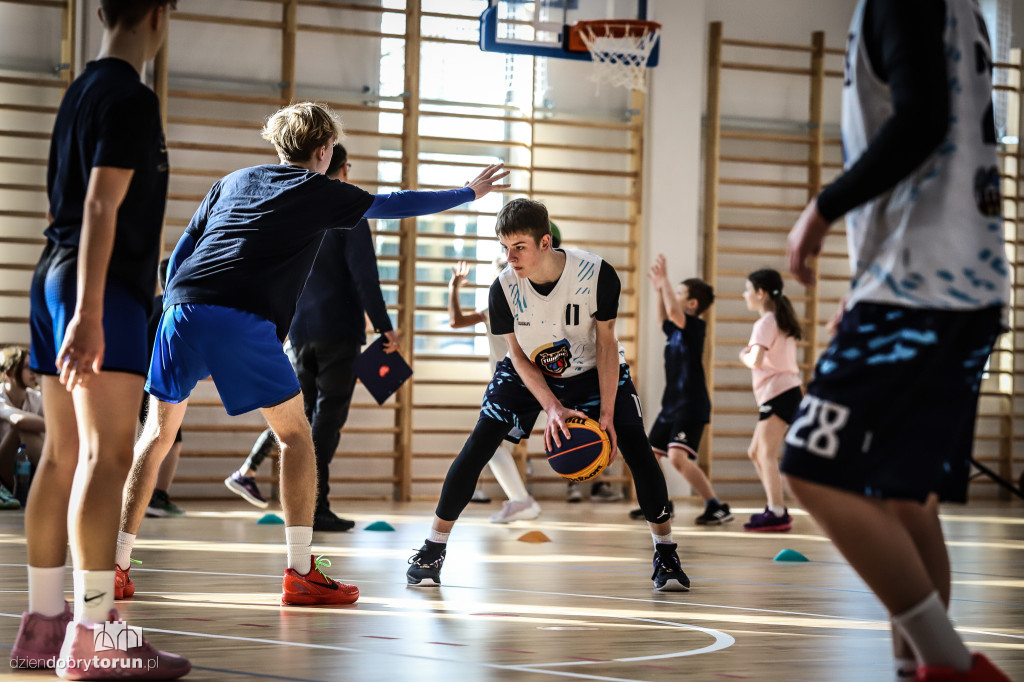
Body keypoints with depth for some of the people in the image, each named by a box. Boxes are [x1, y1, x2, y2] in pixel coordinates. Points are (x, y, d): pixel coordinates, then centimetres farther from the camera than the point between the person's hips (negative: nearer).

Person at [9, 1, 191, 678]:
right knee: (107, 455, -13)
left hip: (55, 277, 10)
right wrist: (89, 312, -25)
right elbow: (101, 205, -19)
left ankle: (42, 623, 11)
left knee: (63, 456, 9)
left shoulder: (81, 92, 17)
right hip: (105, 290, -9)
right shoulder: (131, 99, -10)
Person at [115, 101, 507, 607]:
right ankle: (300, 574, 6)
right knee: (295, 435, 10)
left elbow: (180, 252, 21)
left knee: (158, 433, 14)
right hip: (245, 320, -4)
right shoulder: (321, 191, 14)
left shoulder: (232, 181, 25)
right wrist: (469, 193, 36)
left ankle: (115, 564, 8)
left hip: (183, 309, 4)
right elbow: (392, 205, 25)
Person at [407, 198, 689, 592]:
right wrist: (553, 408, -28)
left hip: (592, 369, -1)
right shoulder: (503, 288, -26)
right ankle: (433, 549, 0)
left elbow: (606, 345, -20)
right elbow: (518, 355, -15)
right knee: (477, 448, -12)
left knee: (637, 449, -13)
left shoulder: (597, 275, -30)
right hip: (528, 372, 1)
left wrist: (606, 415, -25)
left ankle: (665, 553, 5)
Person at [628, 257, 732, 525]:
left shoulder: (695, 326, -12)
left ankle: (717, 507, -24)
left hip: (691, 406, -10)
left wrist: (665, 279, -21)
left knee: (678, 457, -26)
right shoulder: (675, 329, 12)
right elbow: (664, 319, 35)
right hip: (671, 405, 10)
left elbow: (673, 312, -31)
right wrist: (659, 289, 25)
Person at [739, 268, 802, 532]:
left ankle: (777, 514, -23)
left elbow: (756, 360, -21)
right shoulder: (781, 320, 20)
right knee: (755, 453, 16)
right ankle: (776, 508, 15)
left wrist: (744, 356, -1)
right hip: (787, 389, 10)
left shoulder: (765, 323, -9)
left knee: (767, 454, -14)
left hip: (778, 393, -10)